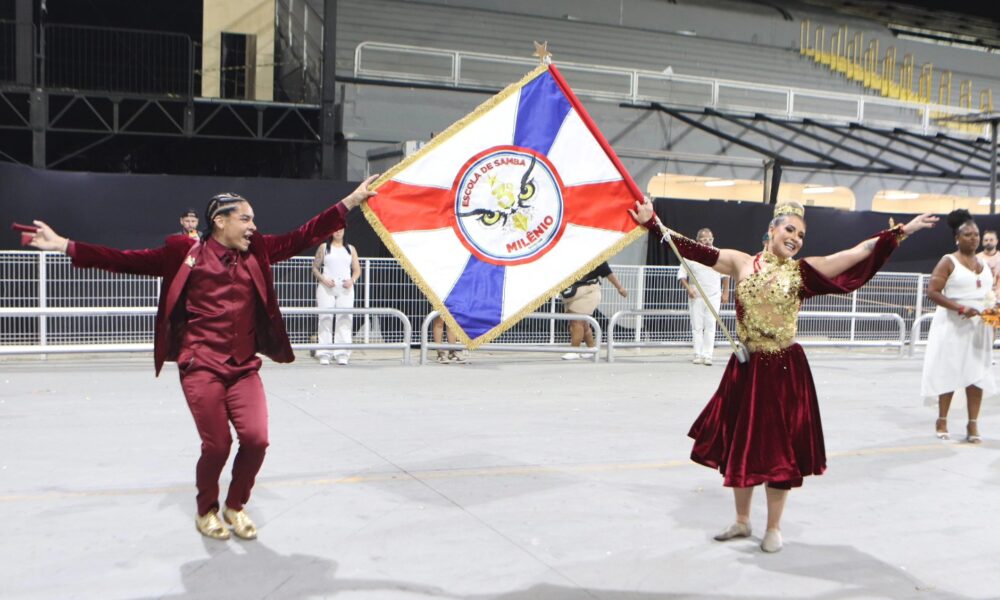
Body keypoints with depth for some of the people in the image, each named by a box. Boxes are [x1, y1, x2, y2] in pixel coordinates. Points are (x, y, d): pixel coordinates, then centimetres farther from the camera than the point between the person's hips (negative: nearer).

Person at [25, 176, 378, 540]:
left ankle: (235, 507, 21)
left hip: (244, 368, 4)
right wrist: (65, 246, -7)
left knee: (256, 439, -7)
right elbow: (129, 261, -2)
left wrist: (350, 202, 1)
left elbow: (303, 237, 5)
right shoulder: (185, 253, -2)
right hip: (201, 367, -3)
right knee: (217, 446, -2)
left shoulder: (257, 252, 8)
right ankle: (206, 511, 27)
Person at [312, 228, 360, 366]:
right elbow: (315, 268, 8)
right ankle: (324, 354, -5)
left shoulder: (351, 249, 17)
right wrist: (323, 279, -10)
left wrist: (352, 280, -4)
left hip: (345, 288, 2)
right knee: (326, 318, -6)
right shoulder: (323, 247, 11)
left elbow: (357, 270, 16)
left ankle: (342, 354, -8)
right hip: (326, 288, -1)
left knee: (345, 318, -7)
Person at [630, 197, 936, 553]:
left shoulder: (802, 271, -1)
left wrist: (902, 231, -10)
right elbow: (693, 250, -2)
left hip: (785, 370, -1)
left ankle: (774, 528, 22)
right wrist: (651, 223, -8)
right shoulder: (741, 263, 2)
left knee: (779, 447, 5)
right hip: (745, 368, 2)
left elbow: (858, 253, -5)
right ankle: (742, 520, 31)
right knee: (739, 444, 11)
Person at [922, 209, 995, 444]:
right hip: (954, 326, -5)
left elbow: (991, 294, 19)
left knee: (977, 373, 4)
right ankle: (942, 421, 14)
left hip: (980, 326, 5)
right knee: (950, 372, 2)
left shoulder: (985, 264, 12)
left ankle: (973, 424, 11)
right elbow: (932, 292, -13)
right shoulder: (948, 261, -6)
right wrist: (960, 308, -23)